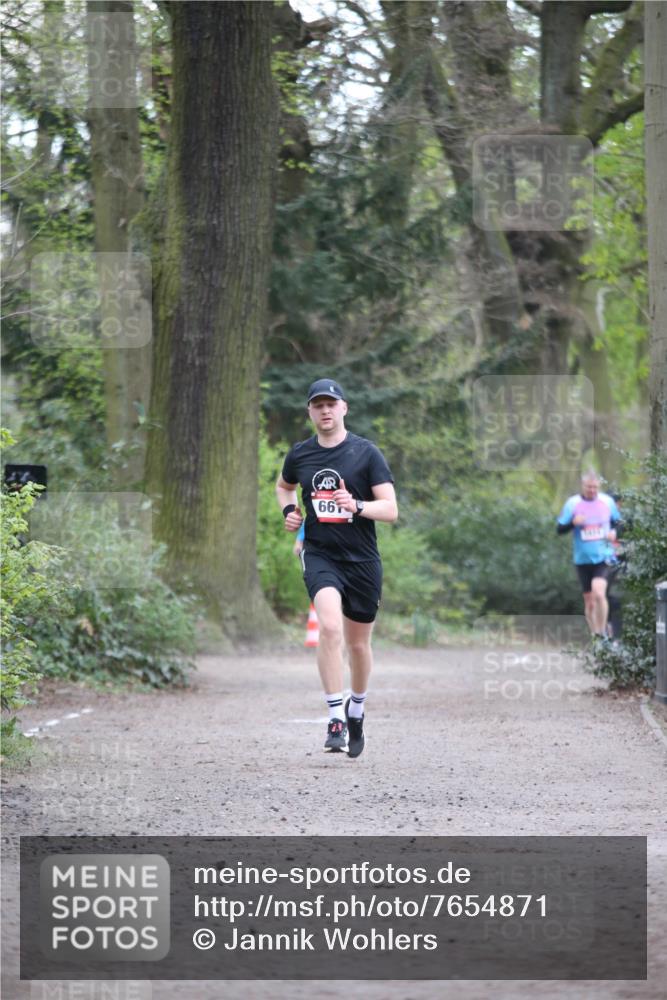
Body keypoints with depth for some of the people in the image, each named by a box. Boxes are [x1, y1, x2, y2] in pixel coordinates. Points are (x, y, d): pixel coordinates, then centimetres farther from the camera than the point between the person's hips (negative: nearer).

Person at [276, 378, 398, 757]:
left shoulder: (367, 453, -5)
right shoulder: (299, 454, 4)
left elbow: (391, 509, -9)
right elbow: (283, 486, 26)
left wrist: (357, 506, -27)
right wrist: (289, 510, 5)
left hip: (362, 559, 0)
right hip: (320, 555, 0)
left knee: (358, 644, 12)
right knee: (330, 626, -25)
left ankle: (356, 711, 40)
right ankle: (336, 720, -24)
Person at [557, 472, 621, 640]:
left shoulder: (607, 501, 1)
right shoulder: (572, 503, -2)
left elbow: (617, 522, 16)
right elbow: (560, 529, -2)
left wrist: (614, 532, -6)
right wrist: (573, 523, -22)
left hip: (604, 557, -1)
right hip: (583, 560, 1)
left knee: (598, 593, -23)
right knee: (589, 602, 7)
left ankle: (602, 633, -11)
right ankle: (594, 634, 21)